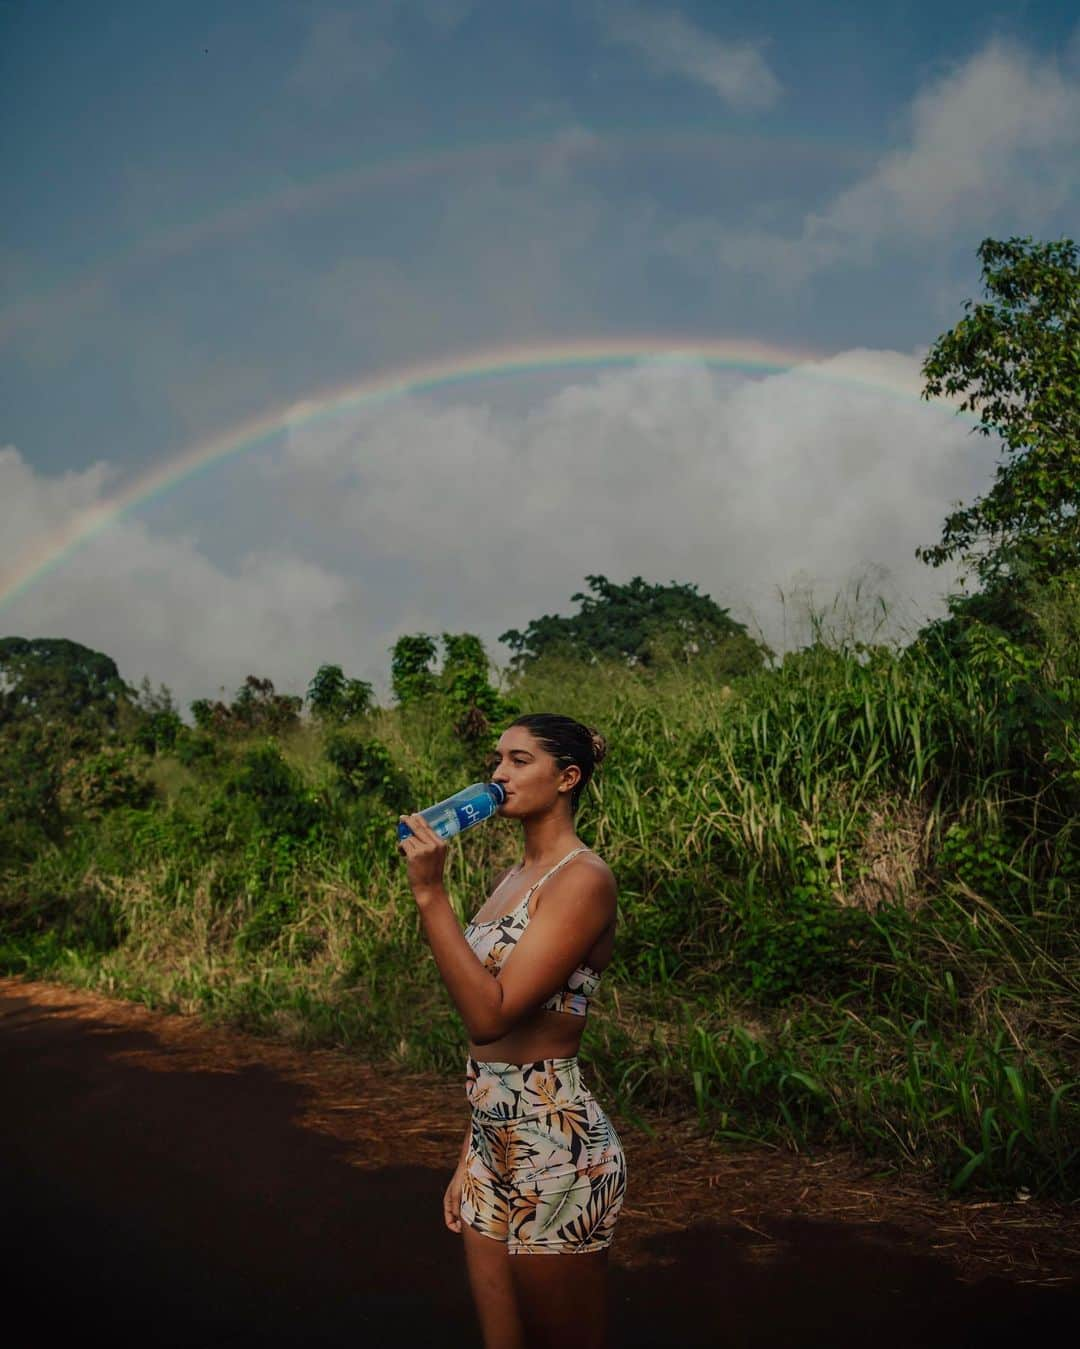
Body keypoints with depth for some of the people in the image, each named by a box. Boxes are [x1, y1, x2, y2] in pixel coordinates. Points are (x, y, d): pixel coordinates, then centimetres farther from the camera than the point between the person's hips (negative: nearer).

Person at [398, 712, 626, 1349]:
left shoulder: (583, 878, -16)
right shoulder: (515, 876, 11)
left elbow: (492, 1014, -23)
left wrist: (430, 894, -24)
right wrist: (472, 1154, 15)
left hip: (557, 1142, -8)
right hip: (493, 1137, 8)